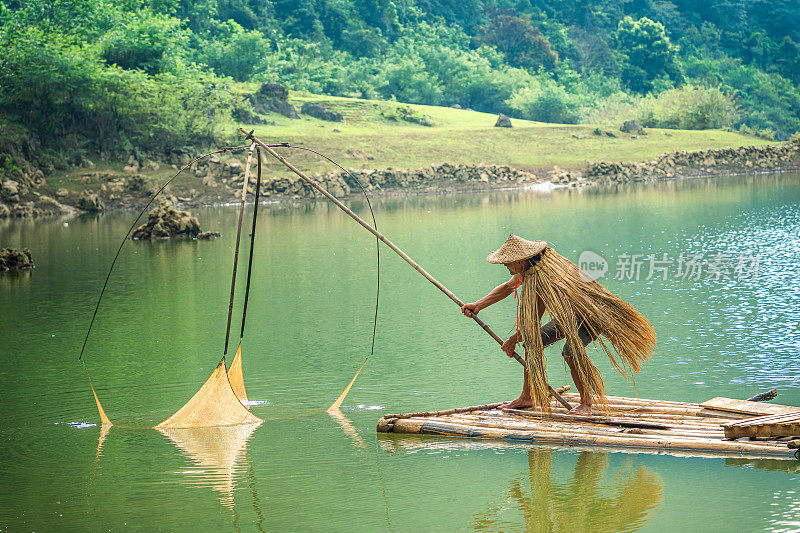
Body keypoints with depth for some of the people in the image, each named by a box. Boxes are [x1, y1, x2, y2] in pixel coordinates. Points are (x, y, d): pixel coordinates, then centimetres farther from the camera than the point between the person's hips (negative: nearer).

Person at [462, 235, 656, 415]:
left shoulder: (543, 278, -32)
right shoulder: (530, 266, -5)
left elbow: (533, 323, -25)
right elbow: (507, 287, 12)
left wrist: (512, 341, -10)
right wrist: (477, 306, 5)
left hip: (593, 315, -10)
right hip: (570, 313, 10)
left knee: (571, 352, -30)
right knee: (533, 343, 3)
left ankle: (586, 402, -11)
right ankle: (527, 397, 13)